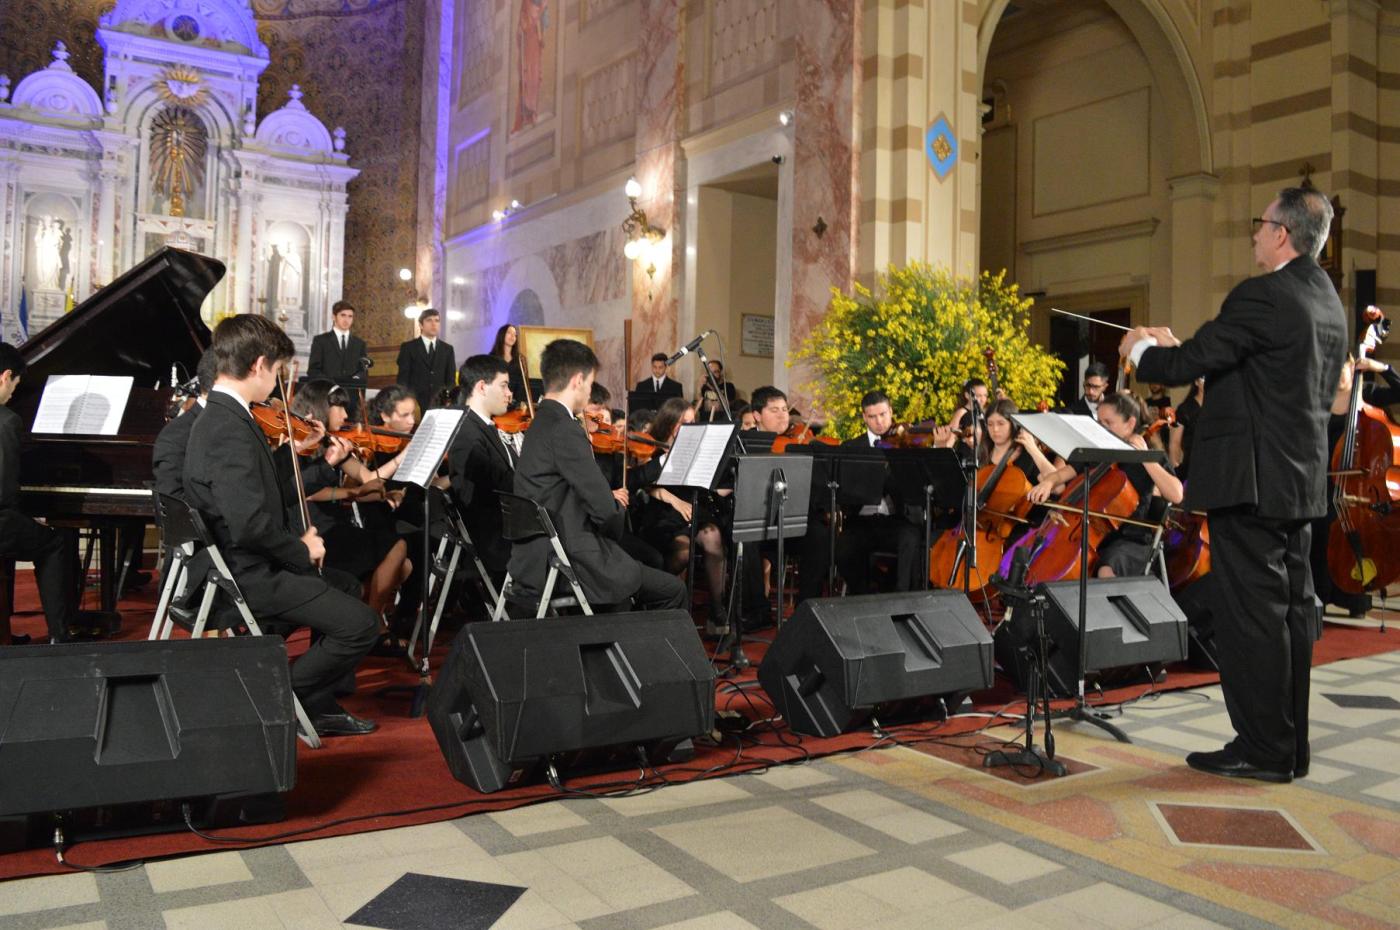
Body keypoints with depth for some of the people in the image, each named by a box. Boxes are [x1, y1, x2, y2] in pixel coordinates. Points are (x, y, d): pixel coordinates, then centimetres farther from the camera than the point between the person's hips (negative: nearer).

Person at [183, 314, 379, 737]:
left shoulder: (217, 417, 9)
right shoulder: (231, 430, -24)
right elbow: (252, 524, -31)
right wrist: (302, 551, -15)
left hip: (243, 564, 11)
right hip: (251, 576, -11)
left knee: (343, 586, 24)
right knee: (360, 623, -13)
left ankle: (319, 705, 24)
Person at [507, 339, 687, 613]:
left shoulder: (541, 424, 11)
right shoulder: (565, 430, -19)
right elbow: (603, 510, -19)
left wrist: (608, 498, 12)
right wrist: (614, 508, 2)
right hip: (563, 567, -10)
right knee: (672, 591, 0)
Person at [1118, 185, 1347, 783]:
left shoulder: (1263, 296, -15)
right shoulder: (1329, 303, 15)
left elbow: (1187, 364, -16)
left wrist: (1140, 351, 4)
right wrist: (1177, 347, 21)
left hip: (1251, 481, -9)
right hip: (1301, 482, 9)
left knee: (1253, 612, -3)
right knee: (1292, 609, 13)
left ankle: (1263, 750, 4)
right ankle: (1291, 746, 22)